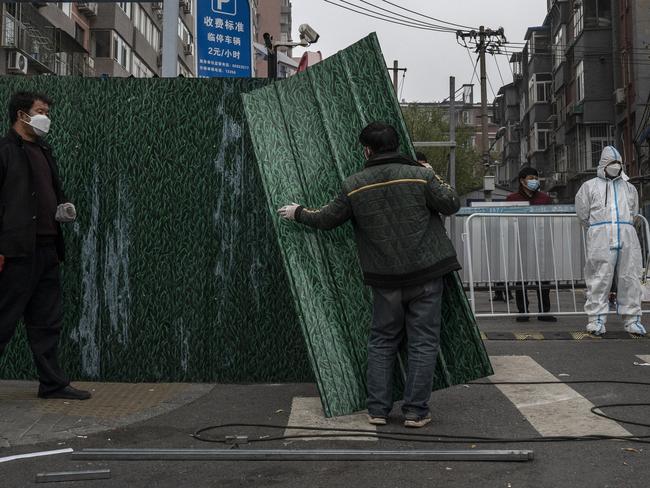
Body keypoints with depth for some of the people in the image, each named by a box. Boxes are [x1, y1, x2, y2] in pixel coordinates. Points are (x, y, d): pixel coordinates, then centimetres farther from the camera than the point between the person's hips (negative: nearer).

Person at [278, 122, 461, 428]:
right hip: (425, 274, -1)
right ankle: (416, 411, 6)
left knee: (382, 341, 14)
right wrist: (435, 180, 17)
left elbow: (326, 219, 9)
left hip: (385, 279, 2)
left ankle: (377, 409, 15)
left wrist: (298, 214, 28)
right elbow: (452, 205, 0)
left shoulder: (354, 186, -1)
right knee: (423, 342, 5)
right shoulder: (420, 176, -5)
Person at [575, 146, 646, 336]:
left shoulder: (629, 187, 24)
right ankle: (597, 319, -5)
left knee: (630, 277, -2)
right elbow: (583, 213, 13)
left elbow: (633, 212, 27)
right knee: (600, 277, -8)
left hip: (627, 235, 3)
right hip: (600, 236, -3)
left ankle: (632, 319, 3)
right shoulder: (590, 186, 15)